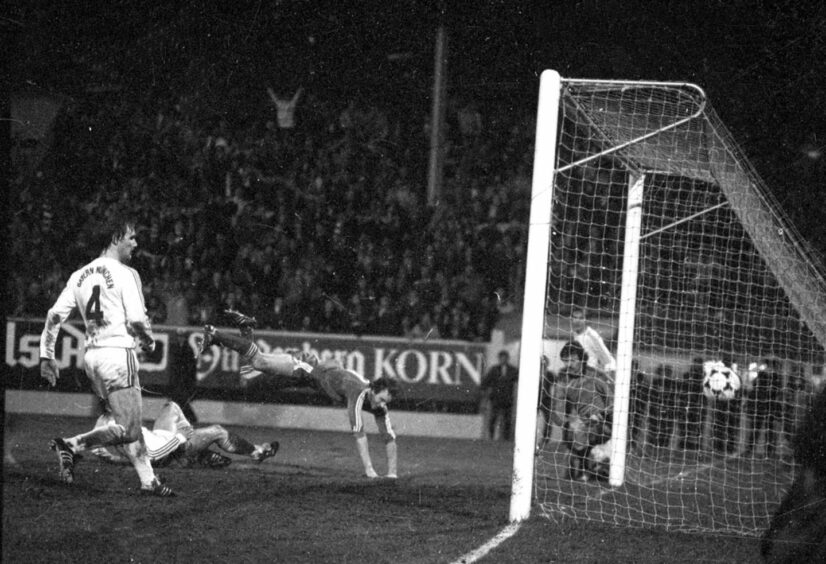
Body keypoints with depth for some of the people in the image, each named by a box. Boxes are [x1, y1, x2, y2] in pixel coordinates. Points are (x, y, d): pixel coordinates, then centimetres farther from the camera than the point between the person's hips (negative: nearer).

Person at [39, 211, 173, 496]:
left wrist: (46, 357, 12)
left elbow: (54, 316, 8)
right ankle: (71, 445, -18)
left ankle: (148, 480, 12)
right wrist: (149, 341, 8)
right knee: (127, 429, -8)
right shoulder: (125, 274, -7)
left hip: (91, 354, 8)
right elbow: (136, 320, -12)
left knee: (129, 424, 13)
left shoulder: (80, 276, 12)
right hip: (118, 352, -8)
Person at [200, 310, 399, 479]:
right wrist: (369, 470, -49)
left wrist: (392, 473, -23)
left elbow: (390, 439, -14)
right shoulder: (359, 394, -42)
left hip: (327, 370, 6)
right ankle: (214, 335, 19)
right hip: (310, 368, -6)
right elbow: (359, 434, -46)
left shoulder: (380, 407, -21)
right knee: (257, 361, 1)